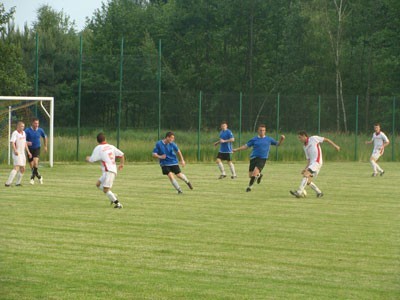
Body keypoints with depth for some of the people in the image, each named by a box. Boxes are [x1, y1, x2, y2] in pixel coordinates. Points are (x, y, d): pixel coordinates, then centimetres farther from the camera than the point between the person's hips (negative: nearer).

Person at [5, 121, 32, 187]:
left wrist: (28, 152, 21)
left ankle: (18, 183, 20)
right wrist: (15, 150, -39)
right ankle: (8, 183, -25)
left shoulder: (23, 133, 14)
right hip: (17, 154, -9)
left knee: (22, 169, 9)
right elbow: (12, 142, -24)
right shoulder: (15, 133, -12)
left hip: (22, 153, 9)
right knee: (16, 168, -19)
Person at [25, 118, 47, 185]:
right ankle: (39, 177, 25)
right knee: (32, 165, 4)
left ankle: (32, 178, -20)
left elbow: (45, 137, 19)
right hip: (30, 149, 0)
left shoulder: (40, 130, -1)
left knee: (35, 162, -23)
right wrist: (26, 142, -33)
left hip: (37, 149, 0)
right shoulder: (27, 131, -10)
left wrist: (45, 146, 23)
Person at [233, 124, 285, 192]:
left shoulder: (269, 139, 8)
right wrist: (236, 149, 2)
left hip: (262, 159, -2)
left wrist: (282, 139, -3)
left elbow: (278, 144, 17)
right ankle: (259, 175, 36)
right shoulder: (254, 139, 7)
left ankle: (250, 186, -2)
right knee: (251, 175, 1)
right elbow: (246, 146, 9)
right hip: (253, 158, 2)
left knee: (255, 172, -23)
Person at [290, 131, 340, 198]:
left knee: (305, 175, -22)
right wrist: (306, 168, 3)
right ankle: (319, 193, 16)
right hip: (311, 164, 8)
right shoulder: (305, 147, 20)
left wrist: (335, 146, -1)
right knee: (308, 181, 4)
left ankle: (299, 192, -29)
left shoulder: (313, 138, 1)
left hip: (317, 162, -8)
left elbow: (326, 139, 5)